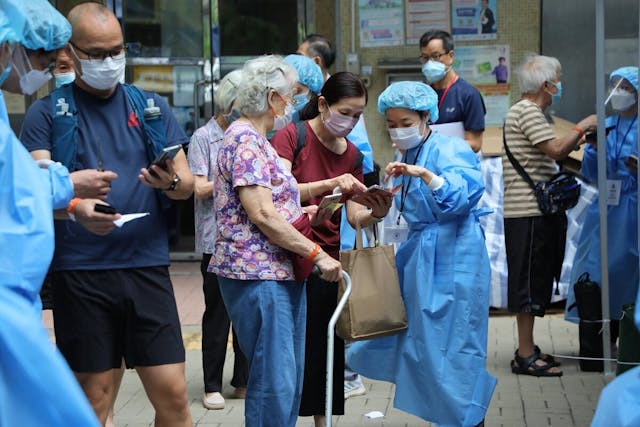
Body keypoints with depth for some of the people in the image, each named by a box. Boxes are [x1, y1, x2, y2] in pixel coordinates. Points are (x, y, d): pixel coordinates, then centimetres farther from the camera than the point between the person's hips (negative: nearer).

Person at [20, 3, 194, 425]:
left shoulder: (152, 106, 12)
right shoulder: (47, 113, 4)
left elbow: (188, 182, 9)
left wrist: (171, 182, -15)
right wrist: (74, 208, -27)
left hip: (147, 267, 2)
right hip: (80, 273, -2)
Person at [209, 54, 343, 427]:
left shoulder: (258, 141, 19)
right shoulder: (245, 140, -12)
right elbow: (262, 215, -20)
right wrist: (317, 255, -17)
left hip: (282, 274, 11)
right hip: (259, 276, -11)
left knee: (288, 381, 11)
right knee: (274, 383, -9)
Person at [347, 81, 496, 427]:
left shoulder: (450, 150, -11)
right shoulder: (409, 156, 14)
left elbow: (463, 196, -27)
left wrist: (424, 174, -35)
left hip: (452, 256, -9)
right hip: (420, 252, 9)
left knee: (452, 340, -6)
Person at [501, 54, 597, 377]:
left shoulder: (529, 111, 22)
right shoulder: (526, 111, -12)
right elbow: (556, 150, -23)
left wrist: (576, 143, 14)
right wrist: (583, 127, -12)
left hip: (536, 210, 11)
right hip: (528, 212, -11)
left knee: (535, 280, 14)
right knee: (529, 281, -8)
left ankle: (527, 349, 21)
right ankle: (526, 356, -5)